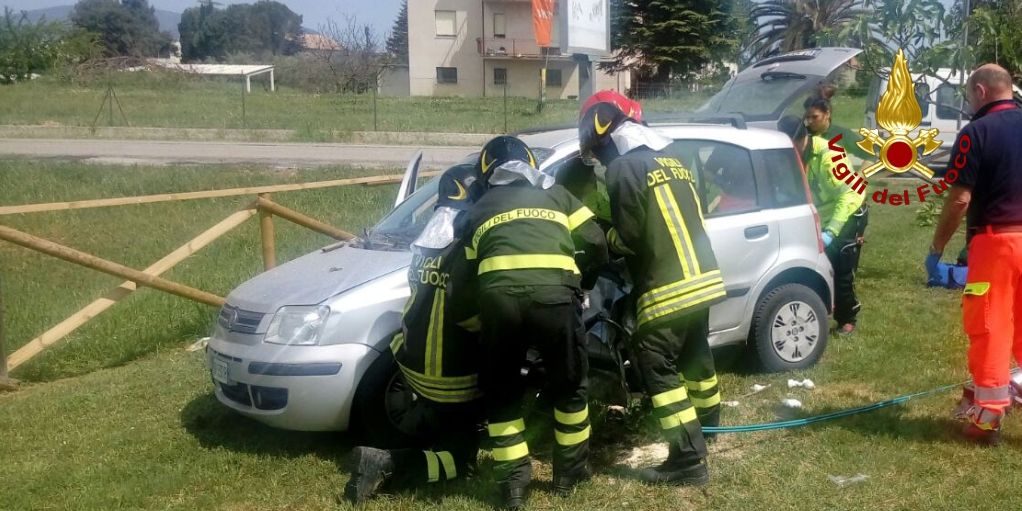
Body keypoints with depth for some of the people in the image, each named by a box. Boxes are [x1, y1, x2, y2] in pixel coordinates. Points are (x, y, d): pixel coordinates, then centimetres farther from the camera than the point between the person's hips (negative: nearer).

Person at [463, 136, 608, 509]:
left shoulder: (479, 210, 31)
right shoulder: (555, 193, 30)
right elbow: (596, 244, 22)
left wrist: (479, 321, 41)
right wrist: (582, 281, 40)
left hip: (498, 296, 0)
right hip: (554, 293, 0)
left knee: (502, 391, 20)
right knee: (570, 385, 22)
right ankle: (569, 472, 33)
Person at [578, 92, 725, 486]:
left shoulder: (624, 168, -11)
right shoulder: (672, 162, 16)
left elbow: (628, 239, -13)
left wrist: (602, 237, 6)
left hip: (667, 290, -9)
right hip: (703, 278, 9)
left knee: (657, 368, -4)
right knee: (694, 353, 27)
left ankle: (689, 459, -6)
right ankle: (707, 420, 48)